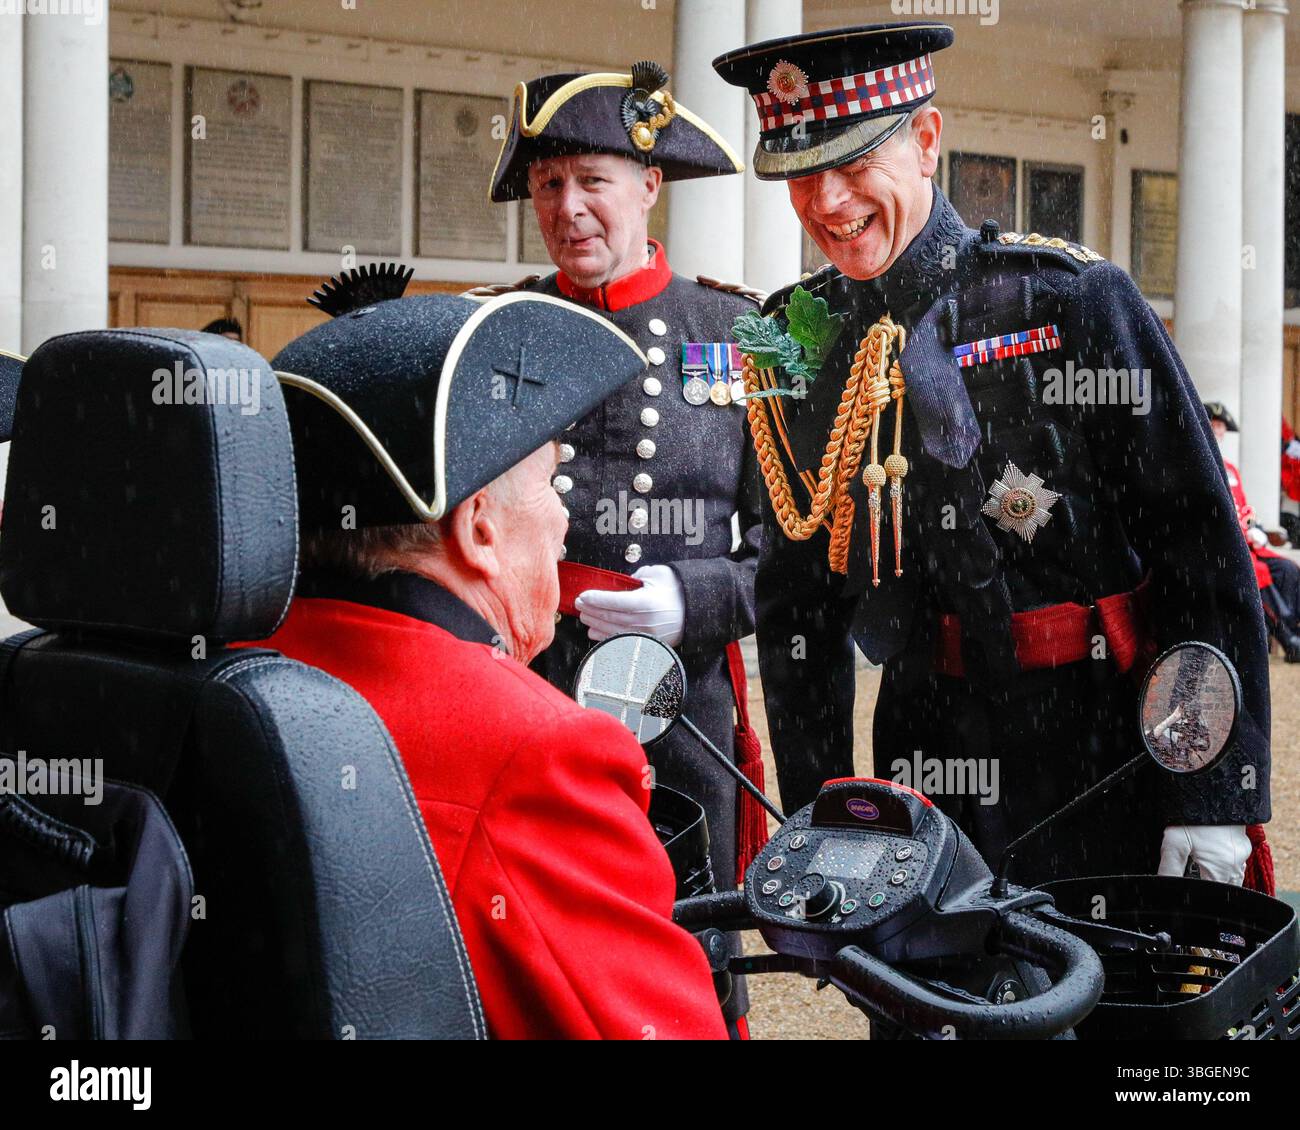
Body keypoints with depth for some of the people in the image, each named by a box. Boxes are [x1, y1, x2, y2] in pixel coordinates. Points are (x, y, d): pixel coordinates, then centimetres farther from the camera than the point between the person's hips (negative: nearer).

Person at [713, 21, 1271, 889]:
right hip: (926, 765, 3)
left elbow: (1206, 551, -9)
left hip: (1105, 758, -3)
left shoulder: (1068, 296, -9)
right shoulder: (794, 344, 4)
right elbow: (796, 603, 11)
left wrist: (1216, 796, -13)